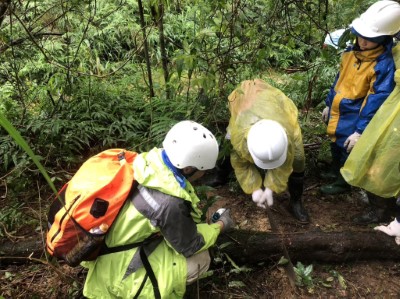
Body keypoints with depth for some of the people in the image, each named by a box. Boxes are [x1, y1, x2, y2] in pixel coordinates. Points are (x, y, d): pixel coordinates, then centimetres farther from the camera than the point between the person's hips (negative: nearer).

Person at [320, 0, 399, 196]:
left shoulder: (384, 65, -23)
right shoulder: (351, 53, -2)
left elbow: (376, 101, -23)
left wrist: (360, 130, -23)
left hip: (354, 119, -7)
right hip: (337, 113, 7)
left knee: (348, 151, 12)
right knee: (335, 145, 25)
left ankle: (343, 183, 35)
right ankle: (335, 171, 50)